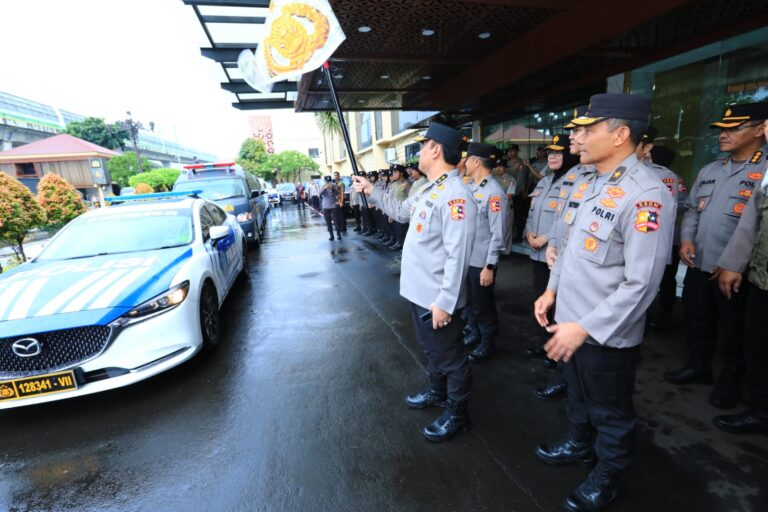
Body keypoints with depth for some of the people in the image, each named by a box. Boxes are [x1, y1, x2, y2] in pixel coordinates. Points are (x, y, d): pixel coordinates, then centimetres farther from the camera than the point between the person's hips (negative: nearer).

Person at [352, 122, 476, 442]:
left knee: (449, 356, 10)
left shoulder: (454, 194, -23)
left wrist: (445, 302, -26)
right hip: (419, 292, 10)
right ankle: (437, 392, 49)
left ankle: (457, 414, 30)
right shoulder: (429, 189, 10)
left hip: (437, 298, -10)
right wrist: (372, 191, 21)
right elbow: (402, 211, 26)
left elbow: (457, 255, -27)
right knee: (432, 349, 27)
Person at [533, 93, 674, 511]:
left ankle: (606, 477, 42)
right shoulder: (585, 182, 3)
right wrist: (551, 291, 9)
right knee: (577, 393, 28)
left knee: (610, 411, 18)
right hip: (568, 320, 7)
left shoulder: (645, 196, -23)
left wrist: (585, 328, -24)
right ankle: (578, 444, 53)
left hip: (607, 335, -7)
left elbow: (641, 284, -25)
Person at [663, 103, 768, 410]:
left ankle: (731, 379, 32)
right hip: (699, 265, 6)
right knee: (696, 321, 18)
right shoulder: (709, 171, 11)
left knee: (732, 331, 11)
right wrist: (686, 239, -2)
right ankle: (698, 367, 37)